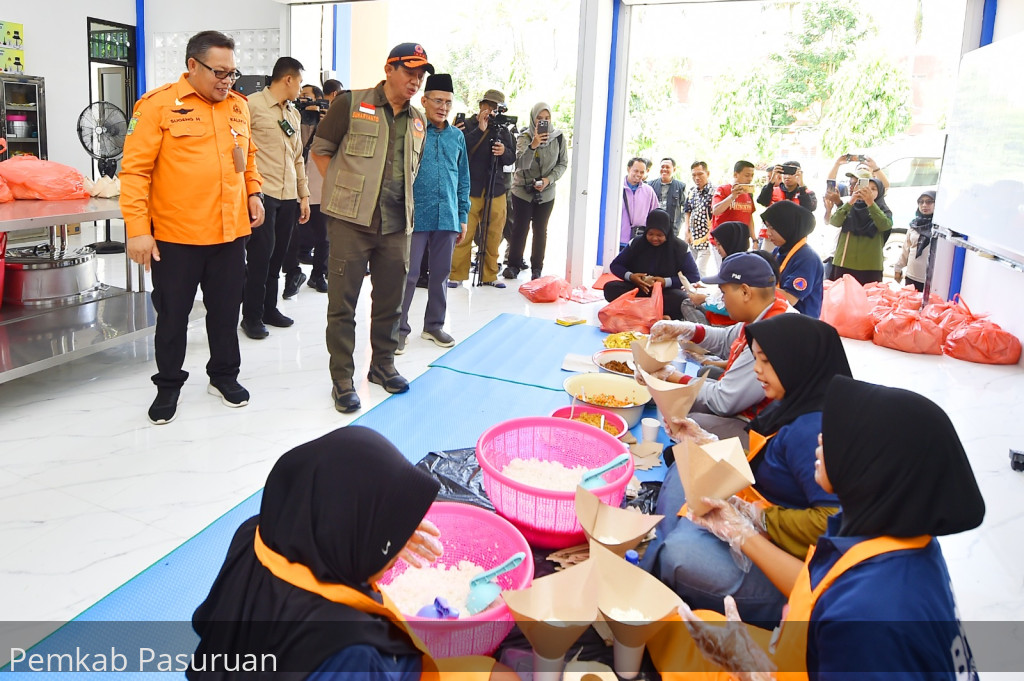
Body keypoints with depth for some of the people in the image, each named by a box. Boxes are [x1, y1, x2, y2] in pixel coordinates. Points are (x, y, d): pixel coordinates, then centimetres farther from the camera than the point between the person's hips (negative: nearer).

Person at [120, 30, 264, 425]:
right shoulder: (158, 105, -9)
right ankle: (168, 386, 27)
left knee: (226, 310, 14)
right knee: (172, 315, 9)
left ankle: (224, 376, 33)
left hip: (230, 232, 4)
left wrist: (253, 192, 10)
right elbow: (135, 170, -11)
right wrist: (137, 229, -15)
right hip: (175, 235, -4)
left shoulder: (238, 106, 8)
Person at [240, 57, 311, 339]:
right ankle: (251, 315, 5)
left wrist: (304, 194, 19)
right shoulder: (253, 105, -5)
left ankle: (269, 308, 22)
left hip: (288, 196, 7)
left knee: (277, 255, 10)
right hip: (262, 192, -7)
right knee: (261, 254, -6)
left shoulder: (293, 113, 19)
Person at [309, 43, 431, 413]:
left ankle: (383, 364, 30)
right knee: (342, 303, 0)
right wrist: (342, 191, -2)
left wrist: (401, 200, 14)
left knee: (390, 301, 12)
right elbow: (319, 150, 2)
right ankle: (342, 379, 9)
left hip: (396, 225, 5)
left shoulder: (418, 121, 13)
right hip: (351, 220, -5)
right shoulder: (351, 104, -2)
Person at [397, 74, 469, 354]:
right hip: (415, 217, -4)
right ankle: (399, 328, 10)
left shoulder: (457, 136, 11)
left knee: (441, 274, 12)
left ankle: (434, 325, 26)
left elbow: (463, 180, 16)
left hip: (447, 218, 5)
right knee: (408, 275, -1)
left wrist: (463, 217, 13)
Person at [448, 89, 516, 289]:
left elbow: (512, 158, 10)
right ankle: (456, 274, 5)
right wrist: (480, 130, -18)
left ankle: (489, 275, 17)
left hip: (496, 189, 4)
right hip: (470, 188, -4)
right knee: (463, 234, -6)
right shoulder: (468, 125, 2)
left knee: (494, 235, 6)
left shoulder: (503, 130, 13)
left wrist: (504, 151, -12)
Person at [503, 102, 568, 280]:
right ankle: (513, 265, 12)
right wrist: (533, 145, -31)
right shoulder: (524, 137, -6)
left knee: (541, 230, 5)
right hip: (522, 190, -1)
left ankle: (537, 268, 14)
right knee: (520, 228, 0)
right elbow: (521, 164, -18)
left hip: (546, 192, 1)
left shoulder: (559, 138, -1)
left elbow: (563, 164, 4)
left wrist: (549, 179, -12)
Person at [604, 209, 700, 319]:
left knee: (681, 299, -38)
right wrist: (630, 276, -16)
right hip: (639, 290, 3)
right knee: (610, 288, -26)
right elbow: (615, 265, 6)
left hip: (667, 292, -3)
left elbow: (694, 276, -7)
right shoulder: (637, 243, 0)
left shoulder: (680, 247, -6)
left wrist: (667, 282, -20)